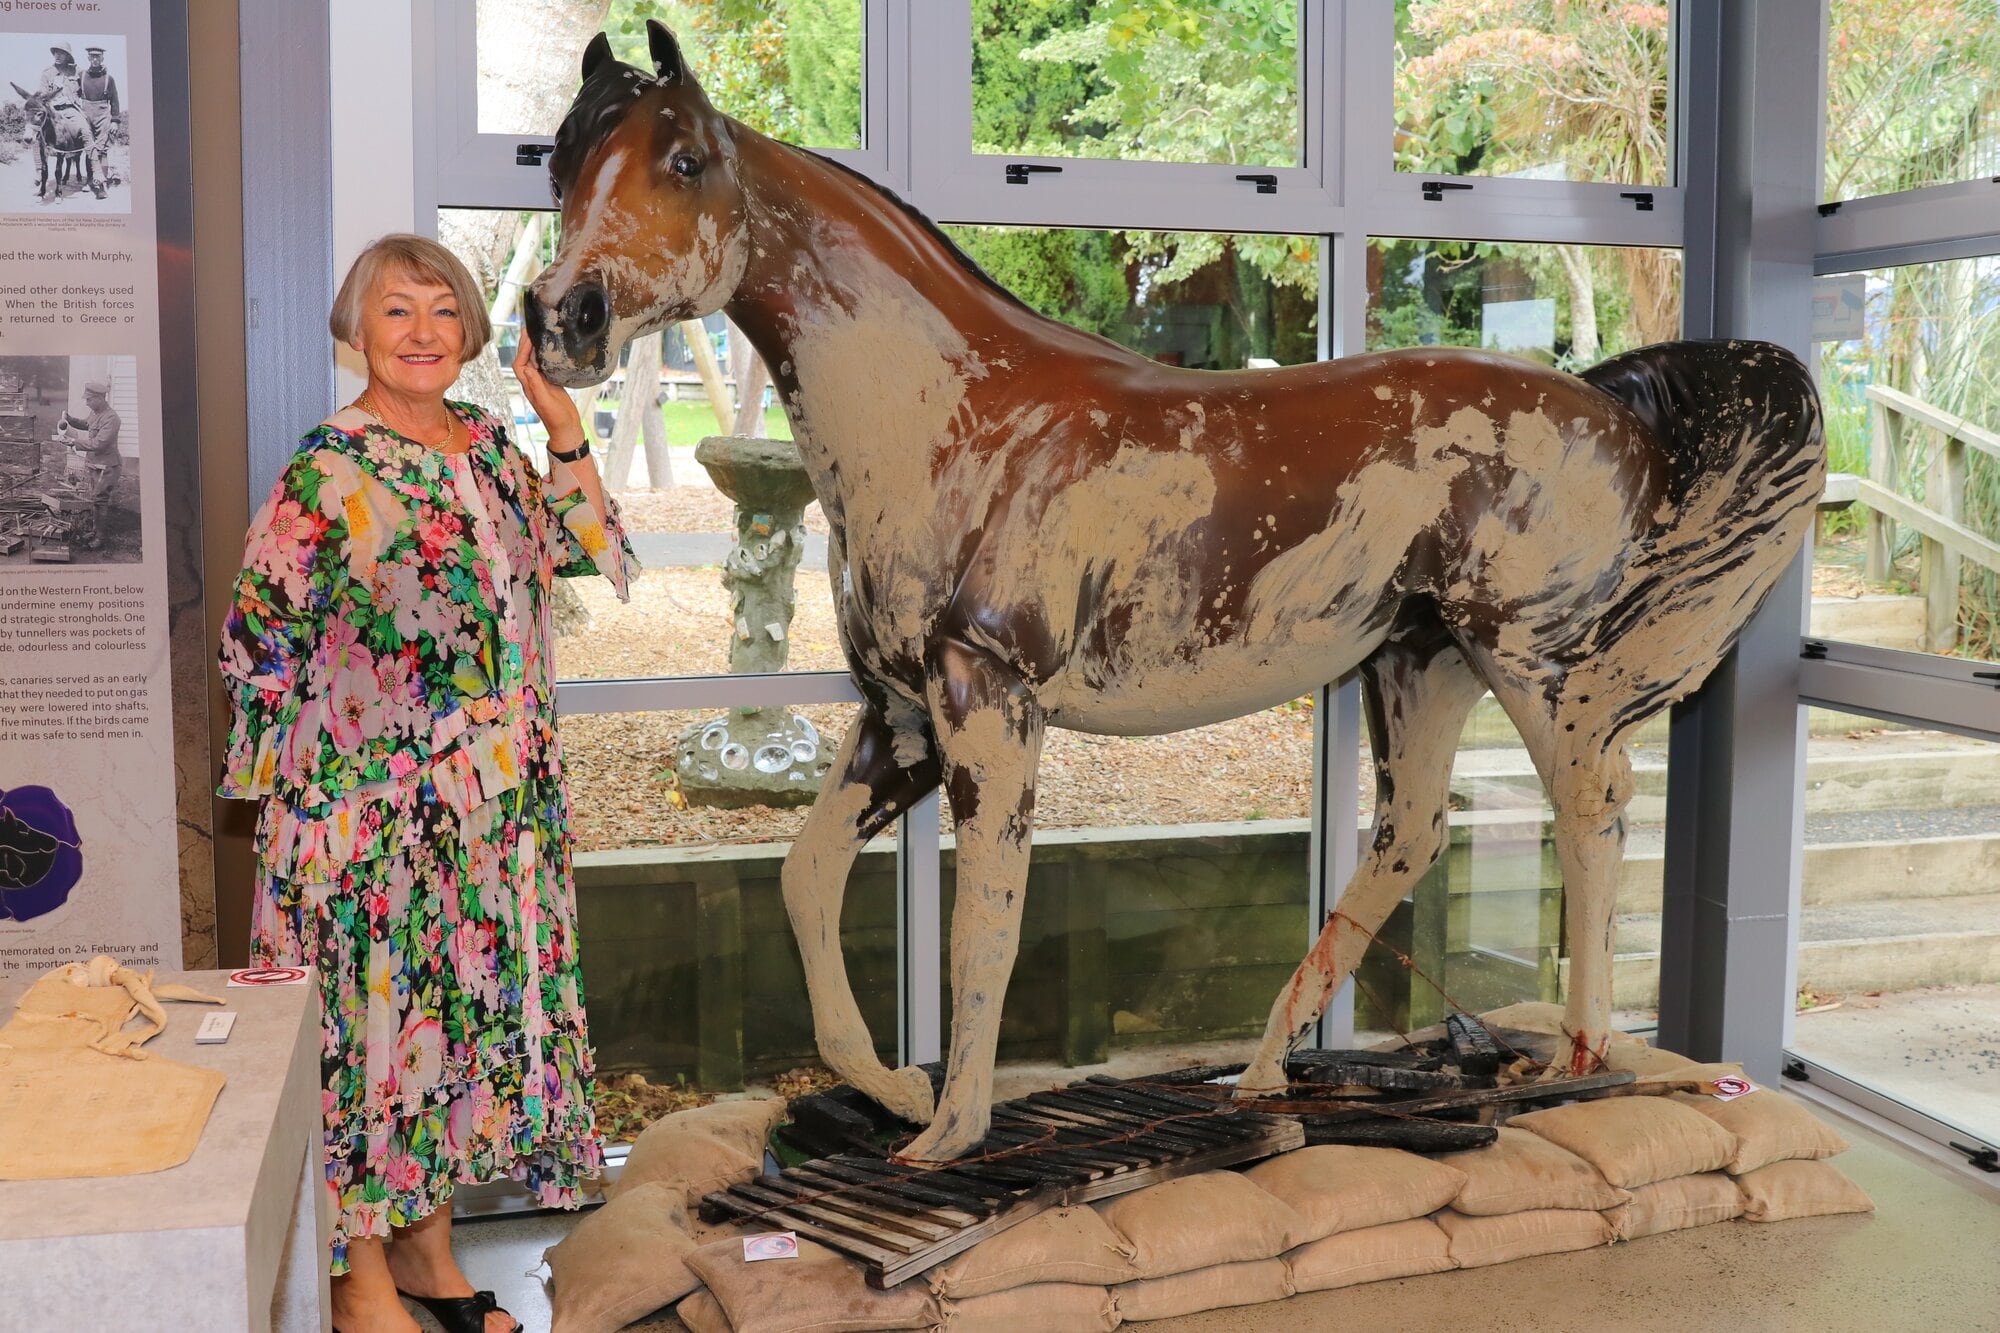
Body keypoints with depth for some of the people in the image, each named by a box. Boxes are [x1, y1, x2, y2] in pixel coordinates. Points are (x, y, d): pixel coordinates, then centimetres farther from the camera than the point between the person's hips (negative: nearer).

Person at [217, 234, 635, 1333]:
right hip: (369, 804, -7)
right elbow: (258, 636, -11)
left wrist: (564, 427, 5)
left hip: (492, 799, 7)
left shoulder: (484, 444, 7)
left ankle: (424, 1241, 30)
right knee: (372, 1006, 2)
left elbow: (583, 550, 13)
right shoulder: (332, 469, -13)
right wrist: (351, 714, -4)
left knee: (461, 1001, 14)